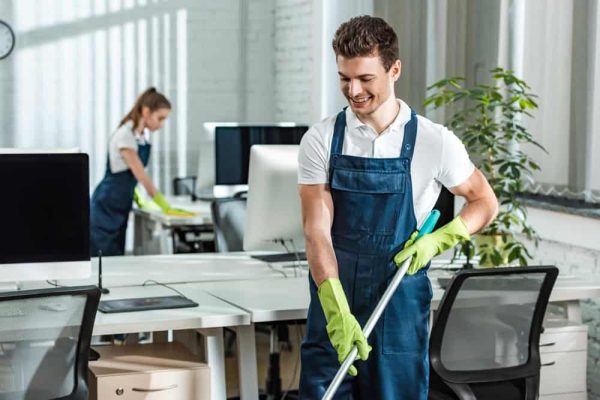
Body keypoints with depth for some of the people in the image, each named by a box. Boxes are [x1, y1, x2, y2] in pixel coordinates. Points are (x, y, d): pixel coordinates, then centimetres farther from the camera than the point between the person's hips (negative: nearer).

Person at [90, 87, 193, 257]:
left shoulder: (141, 137, 7)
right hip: (106, 208, -8)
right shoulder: (125, 135, -19)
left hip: (120, 208, 8)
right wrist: (166, 208, -23)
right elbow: (141, 175, -22)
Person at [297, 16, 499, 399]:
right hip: (333, 303, 1)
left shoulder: (434, 142, -5)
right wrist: (338, 311, -24)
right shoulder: (321, 140, -4)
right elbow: (317, 231, -11)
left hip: (400, 303, 0)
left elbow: (485, 202, 8)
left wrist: (437, 240, -10)